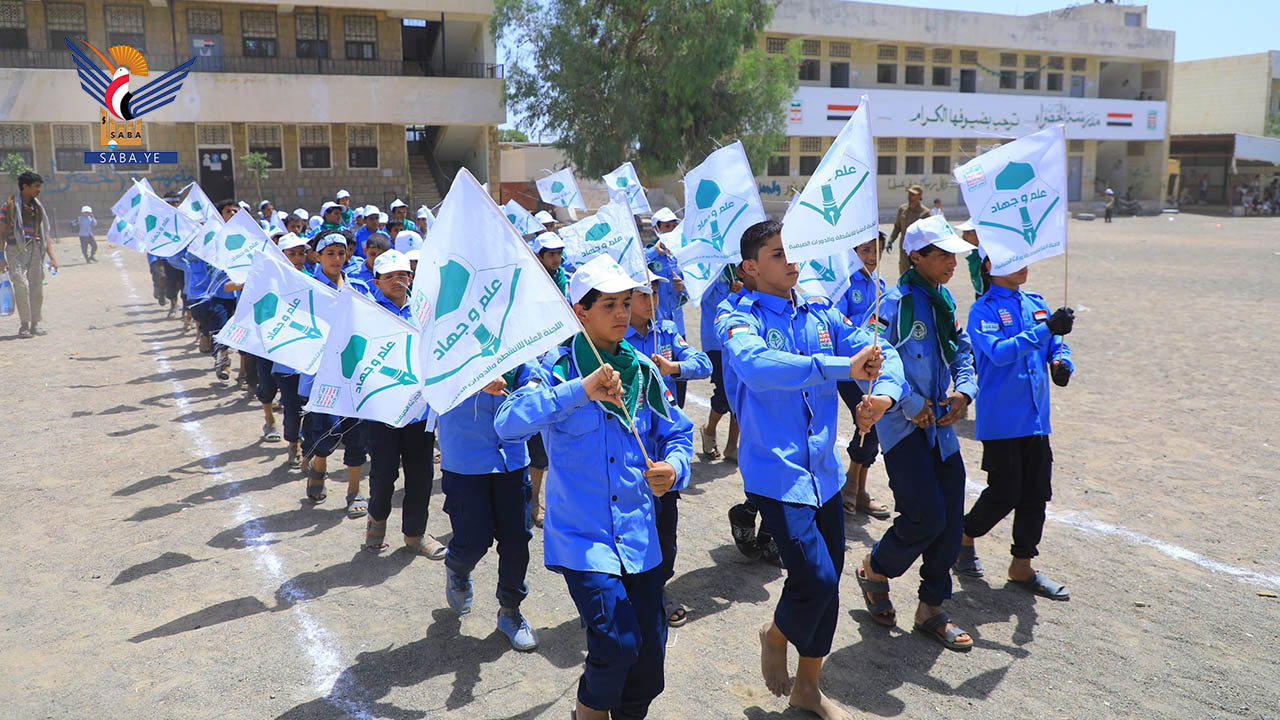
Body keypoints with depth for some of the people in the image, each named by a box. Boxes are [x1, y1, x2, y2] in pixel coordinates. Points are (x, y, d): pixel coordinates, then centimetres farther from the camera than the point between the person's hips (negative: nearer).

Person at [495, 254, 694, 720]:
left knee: (649, 651, 7)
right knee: (617, 642, -15)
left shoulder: (642, 370, 6)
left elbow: (677, 432, 13)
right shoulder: (558, 367, -8)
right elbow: (507, 422, -24)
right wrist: (579, 391, -32)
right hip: (583, 537, -4)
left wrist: (673, 466, -10)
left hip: (639, 537, 5)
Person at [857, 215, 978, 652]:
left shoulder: (943, 300, 11)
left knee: (949, 521, 7)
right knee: (927, 515, -11)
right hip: (903, 429, -8)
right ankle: (875, 570, 18)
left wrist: (963, 391, 1)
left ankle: (931, 610, 20)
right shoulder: (897, 303, -14)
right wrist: (911, 405, -19)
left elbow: (962, 351, 20)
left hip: (940, 427, 8)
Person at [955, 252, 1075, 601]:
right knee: (1005, 494, -2)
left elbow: (1057, 346, 16)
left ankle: (1022, 566, 22)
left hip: (1036, 418, 6)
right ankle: (965, 536, 25)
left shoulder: (1037, 303, 11)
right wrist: (1046, 329, -31)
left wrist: (1061, 363, -7)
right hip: (1000, 421, -6)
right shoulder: (983, 310, -9)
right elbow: (999, 352, -24)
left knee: (1036, 494, 8)